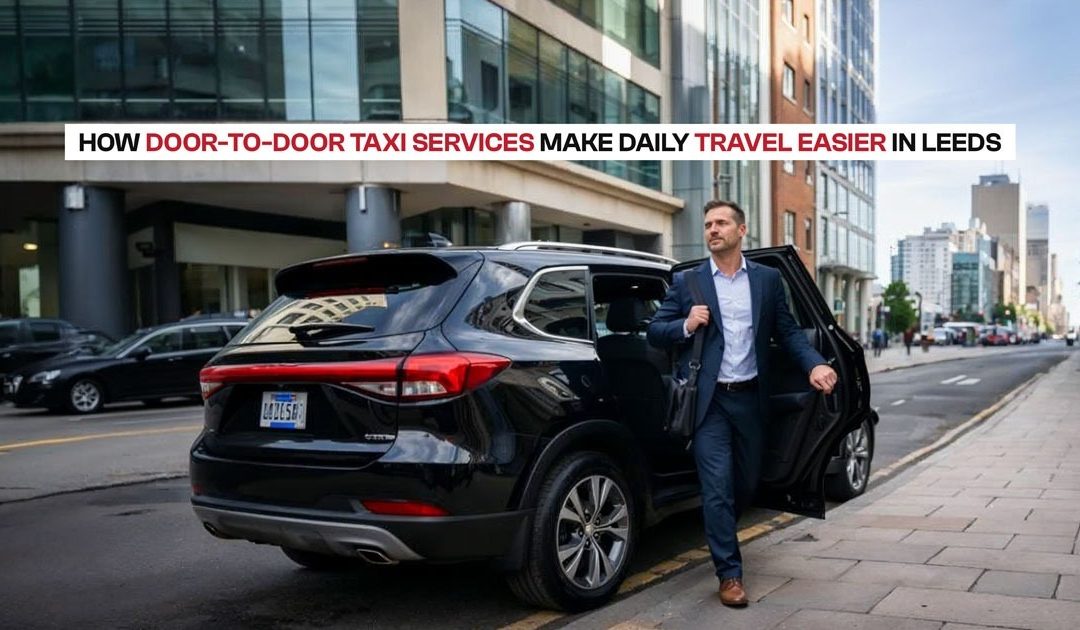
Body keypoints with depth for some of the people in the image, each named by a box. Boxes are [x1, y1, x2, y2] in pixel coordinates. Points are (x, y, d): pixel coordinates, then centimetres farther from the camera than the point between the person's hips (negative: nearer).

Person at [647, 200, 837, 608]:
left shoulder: (768, 279, 8)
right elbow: (655, 332, 4)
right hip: (709, 401, -3)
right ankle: (729, 573, 7)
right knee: (718, 487, -4)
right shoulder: (687, 282, 2)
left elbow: (787, 331, 7)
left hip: (750, 398, 3)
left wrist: (815, 364, -9)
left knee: (747, 483, 15)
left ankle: (719, 533, 44)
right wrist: (686, 326, -15)